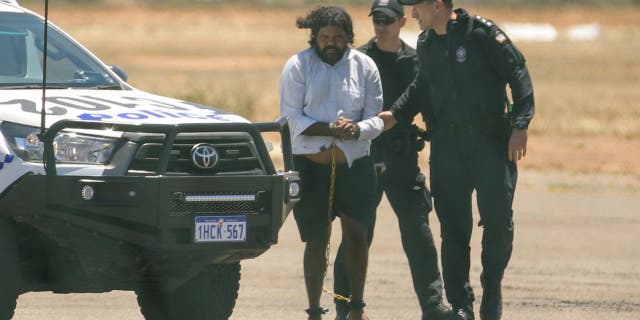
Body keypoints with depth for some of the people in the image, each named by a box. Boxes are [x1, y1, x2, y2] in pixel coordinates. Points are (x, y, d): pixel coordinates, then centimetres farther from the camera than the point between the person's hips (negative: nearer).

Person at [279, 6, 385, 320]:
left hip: (355, 163, 2)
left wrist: (357, 129, -19)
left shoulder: (364, 65, 6)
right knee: (317, 239, 1)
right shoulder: (298, 66, 0)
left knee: (356, 234, -2)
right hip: (310, 164, -2)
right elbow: (291, 117, -6)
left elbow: (375, 117, 5)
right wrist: (330, 129, -20)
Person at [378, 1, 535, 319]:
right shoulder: (425, 43, 8)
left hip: (490, 141, -5)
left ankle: (492, 289, 14)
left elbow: (518, 75, -9)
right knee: (453, 227, 3)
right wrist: (395, 114, 14)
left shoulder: (481, 32, -10)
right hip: (446, 146, 5)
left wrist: (520, 126, -14)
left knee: (498, 219, -7)